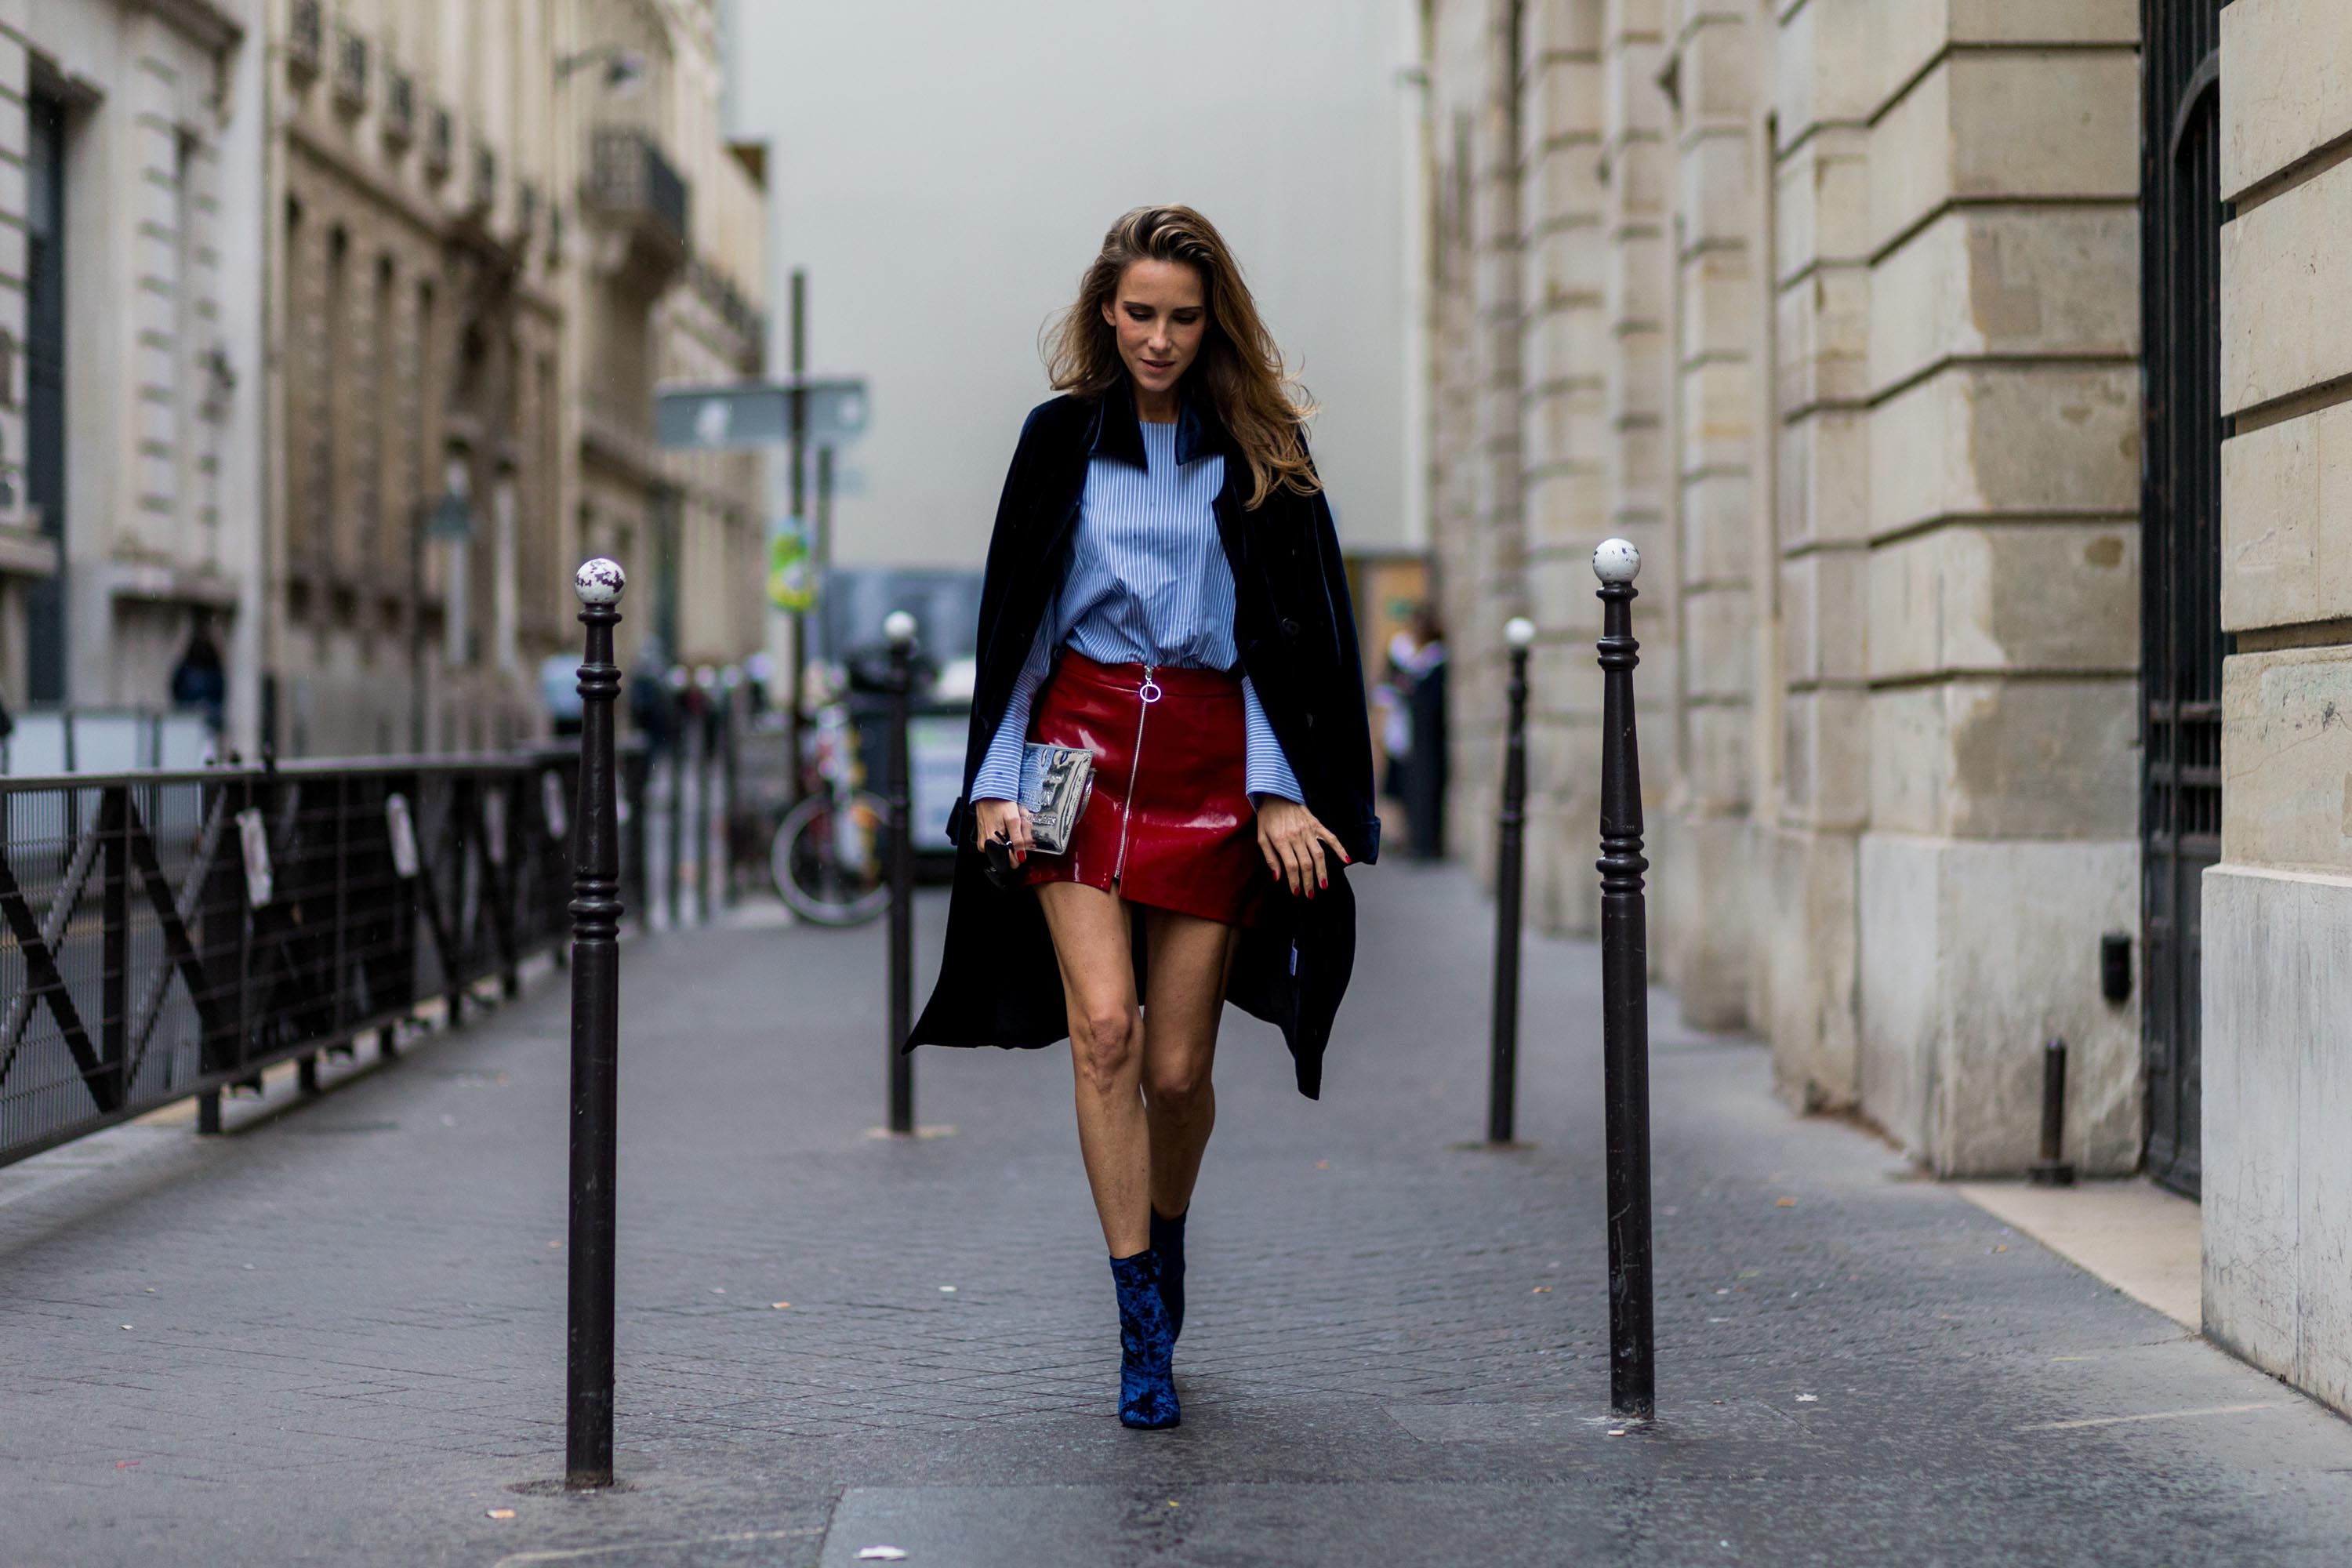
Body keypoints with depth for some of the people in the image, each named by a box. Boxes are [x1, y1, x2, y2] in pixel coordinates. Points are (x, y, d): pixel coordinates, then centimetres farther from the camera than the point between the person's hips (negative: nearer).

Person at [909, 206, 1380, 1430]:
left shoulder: (1263, 452, 5)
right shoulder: (1060, 440, 7)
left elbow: (1296, 629, 5)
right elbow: (1013, 619, 10)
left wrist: (1281, 790, -4)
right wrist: (997, 779, 3)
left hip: (1213, 757, 0)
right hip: (1082, 740, 0)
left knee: (1177, 1068, 0)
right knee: (1103, 1027, -16)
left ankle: (1164, 1235, 32)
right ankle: (1143, 1328, -10)